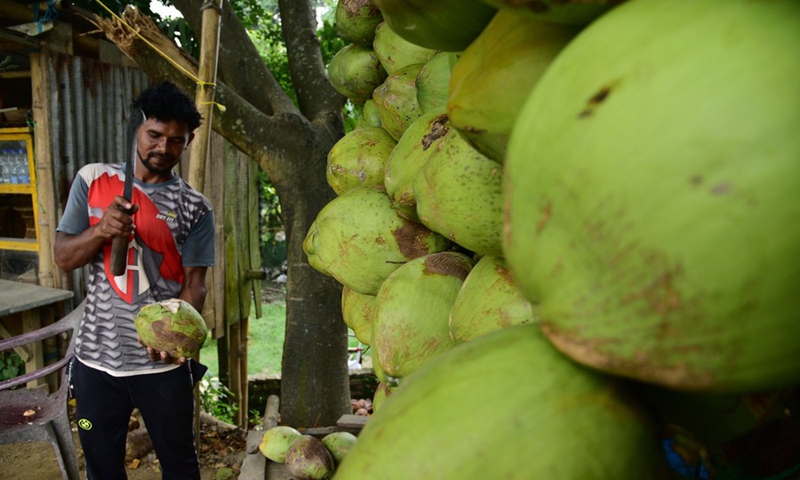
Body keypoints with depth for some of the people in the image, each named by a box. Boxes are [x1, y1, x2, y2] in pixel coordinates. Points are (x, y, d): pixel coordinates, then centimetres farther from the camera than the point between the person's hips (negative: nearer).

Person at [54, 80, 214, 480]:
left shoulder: (194, 207, -3)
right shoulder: (93, 180, 3)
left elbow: (194, 283, -7)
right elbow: (63, 258, 3)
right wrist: (101, 229, -18)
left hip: (162, 362, -1)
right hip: (96, 358, 2)